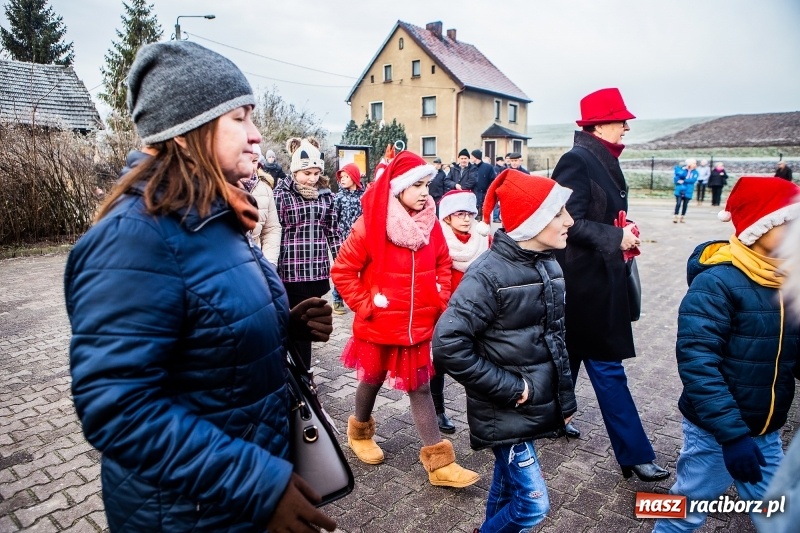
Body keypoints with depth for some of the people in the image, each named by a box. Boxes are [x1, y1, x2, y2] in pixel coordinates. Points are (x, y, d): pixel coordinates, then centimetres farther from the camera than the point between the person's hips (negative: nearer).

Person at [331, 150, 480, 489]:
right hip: (379, 325, -3)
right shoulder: (371, 225, -16)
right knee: (372, 381, 18)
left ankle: (439, 463, 15)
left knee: (420, 388, 10)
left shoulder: (430, 224, -1)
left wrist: (441, 299, 1)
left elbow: (443, 266, 12)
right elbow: (342, 271, -11)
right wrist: (364, 305, -13)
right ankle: (360, 431, 46)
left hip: (420, 326, 4)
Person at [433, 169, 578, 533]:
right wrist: (508, 388, -21)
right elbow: (448, 346, -26)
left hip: (539, 404, 7)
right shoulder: (489, 273, -22)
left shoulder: (548, 266, 3)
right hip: (505, 411, -7)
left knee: (507, 486, 22)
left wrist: (565, 398, 14)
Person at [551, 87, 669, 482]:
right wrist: (616, 238, -17)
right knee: (607, 366, -1)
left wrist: (623, 234, 4)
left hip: (598, 277, 10)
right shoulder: (577, 161, -16)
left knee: (569, 354, 20)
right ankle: (635, 453, 11)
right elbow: (570, 223, -23)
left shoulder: (603, 161, 12)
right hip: (583, 280, -10)